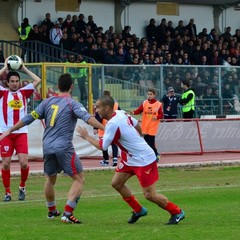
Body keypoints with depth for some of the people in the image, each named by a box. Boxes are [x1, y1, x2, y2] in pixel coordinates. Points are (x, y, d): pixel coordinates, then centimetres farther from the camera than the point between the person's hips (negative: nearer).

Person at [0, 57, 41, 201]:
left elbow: (37, 81, 6)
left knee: (24, 163, -8)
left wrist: (24, 68, 11)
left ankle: (22, 186, 17)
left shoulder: (23, 92, 11)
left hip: (21, 132, 1)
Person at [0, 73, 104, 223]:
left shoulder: (48, 102, 10)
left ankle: (52, 211, 40)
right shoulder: (72, 104, -5)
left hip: (47, 146, 6)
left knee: (51, 179, 25)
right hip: (64, 147, -6)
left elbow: (29, 118, 11)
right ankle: (67, 214, -12)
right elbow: (88, 118, -20)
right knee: (79, 179, -1)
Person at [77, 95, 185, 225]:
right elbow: (137, 125, 15)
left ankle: (177, 213, 9)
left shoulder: (112, 124, -24)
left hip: (144, 159, -10)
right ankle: (138, 210, 22)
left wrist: (86, 136, -4)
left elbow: (102, 146, -17)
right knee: (116, 183, 10)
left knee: (149, 195, -6)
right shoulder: (121, 113, 1)